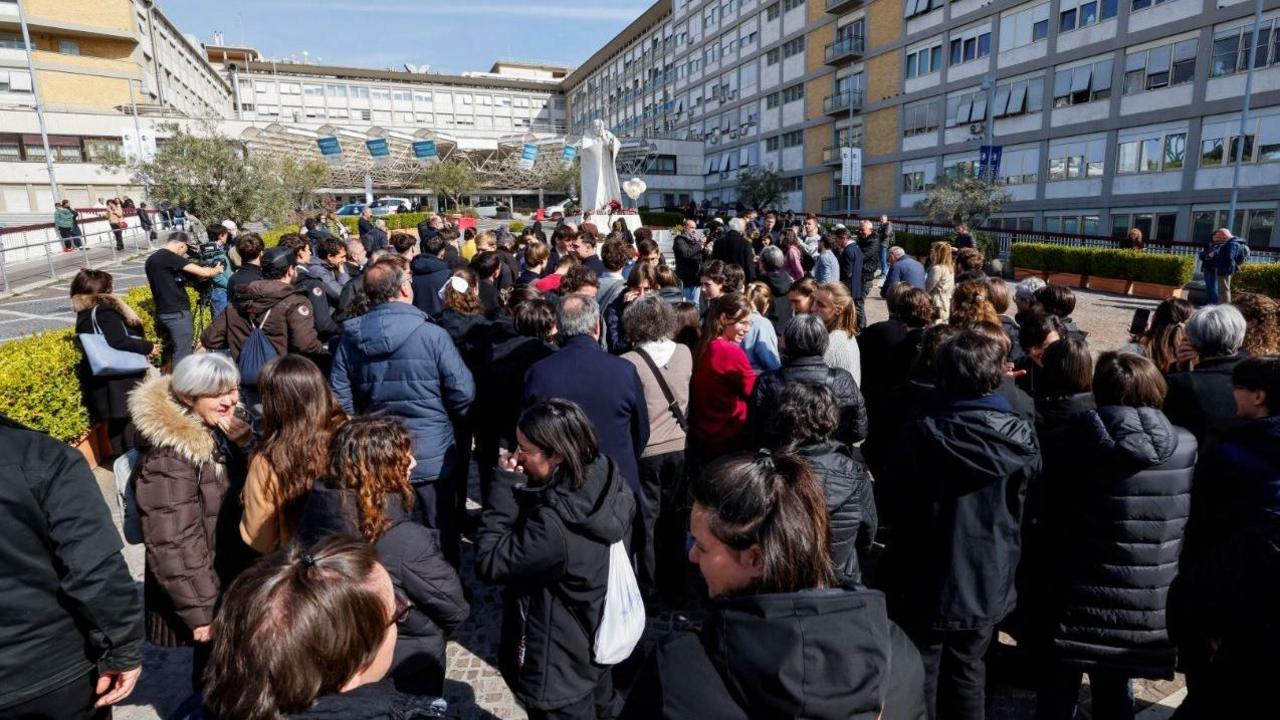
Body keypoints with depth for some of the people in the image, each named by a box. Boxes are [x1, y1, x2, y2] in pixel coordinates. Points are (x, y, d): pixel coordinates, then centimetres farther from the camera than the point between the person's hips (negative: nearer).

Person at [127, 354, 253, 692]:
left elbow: (246, 494, 13)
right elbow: (173, 544, -25)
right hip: (207, 592, -8)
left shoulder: (219, 432, 0)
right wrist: (201, 611, -21)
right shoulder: (168, 457, -26)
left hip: (231, 579, 8)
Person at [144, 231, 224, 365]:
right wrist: (215, 270, 6)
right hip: (178, 313, -9)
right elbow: (203, 272, -15)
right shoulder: (168, 256, -12)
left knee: (172, 353, 18)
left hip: (162, 313, 9)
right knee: (182, 356, -6)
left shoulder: (150, 260, 14)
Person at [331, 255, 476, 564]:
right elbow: (464, 393, -15)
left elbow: (340, 404, -5)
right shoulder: (432, 335, -16)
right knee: (440, 543, 15)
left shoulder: (349, 340, -6)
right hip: (431, 461, -3)